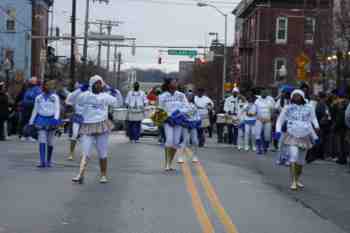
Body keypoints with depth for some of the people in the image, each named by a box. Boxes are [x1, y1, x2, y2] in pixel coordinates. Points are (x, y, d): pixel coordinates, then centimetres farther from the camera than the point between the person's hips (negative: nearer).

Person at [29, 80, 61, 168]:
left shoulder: (55, 97, 3)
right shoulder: (39, 97, 9)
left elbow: (57, 109, -3)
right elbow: (35, 110, 13)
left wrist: (56, 119, -20)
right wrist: (31, 123, 10)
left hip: (51, 120, -1)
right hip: (41, 120, 1)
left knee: (50, 142, 5)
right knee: (42, 141, -12)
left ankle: (48, 161, 18)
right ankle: (42, 161, -19)